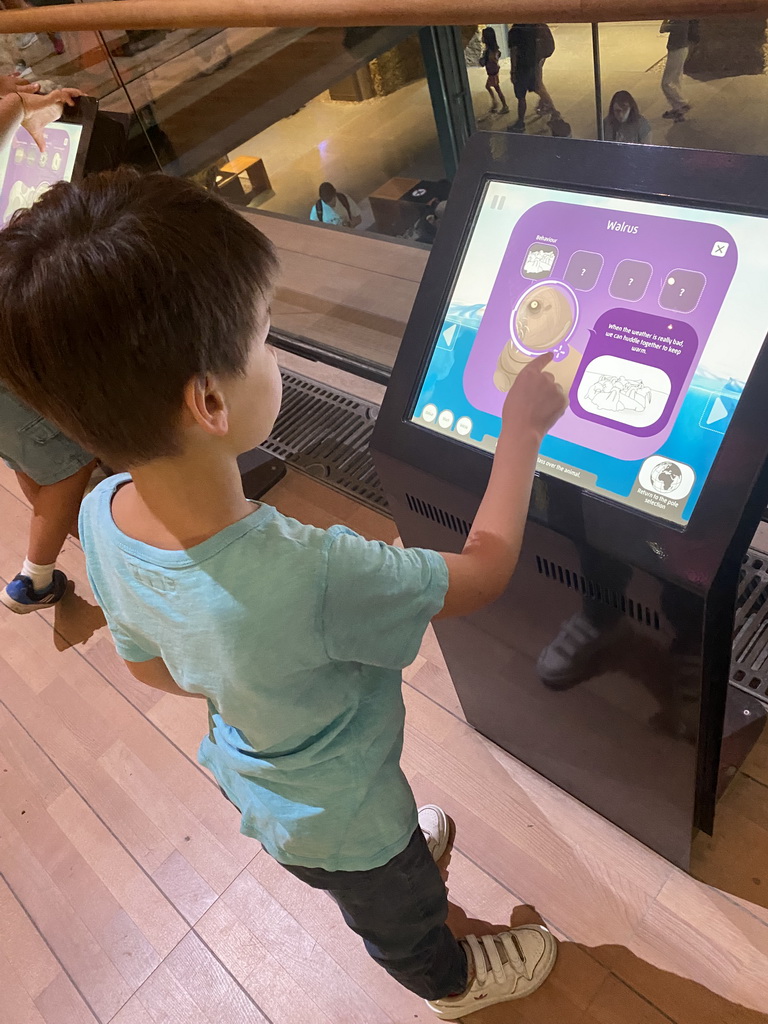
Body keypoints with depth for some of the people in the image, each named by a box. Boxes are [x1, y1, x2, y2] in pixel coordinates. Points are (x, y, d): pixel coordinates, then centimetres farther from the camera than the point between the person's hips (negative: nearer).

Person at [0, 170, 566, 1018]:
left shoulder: (102, 515, -25)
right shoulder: (311, 579, -48)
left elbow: (152, 666, -7)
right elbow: (484, 571, -30)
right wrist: (522, 429, -19)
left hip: (250, 776, 5)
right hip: (336, 824, -4)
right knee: (403, 915, 32)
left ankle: (406, 847, 72)